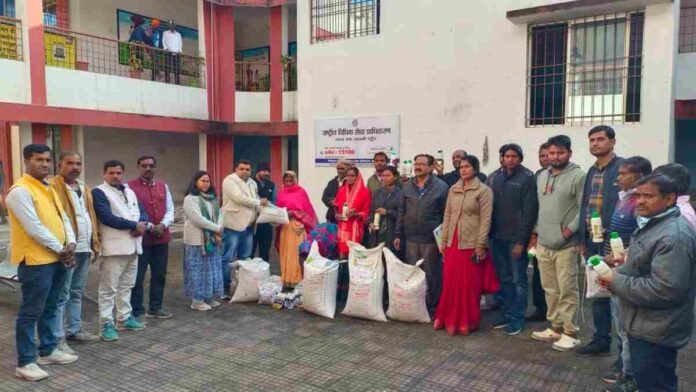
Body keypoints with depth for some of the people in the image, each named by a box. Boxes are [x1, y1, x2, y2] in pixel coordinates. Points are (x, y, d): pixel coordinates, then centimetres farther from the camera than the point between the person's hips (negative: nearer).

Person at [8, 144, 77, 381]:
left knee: (50, 309, 17)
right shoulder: (20, 190, -13)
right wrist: (60, 249, -12)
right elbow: (34, 227, -19)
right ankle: (25, 362, 9)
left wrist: (70, 244, -3)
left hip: (57, 259, 9)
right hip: (35, 261, -9)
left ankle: (47, 351, 29)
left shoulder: (48, 189, 15)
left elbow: (63, 218, 13)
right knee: (30, 313, -1)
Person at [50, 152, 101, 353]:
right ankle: (58, 338, 4)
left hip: (84, 248, 8)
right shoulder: (53, 187, -8)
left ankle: (74, 330, 27)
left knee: (77, 293, 16)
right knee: (62, 295, -3)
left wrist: (94, 244, 15)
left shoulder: (84, 189, 17)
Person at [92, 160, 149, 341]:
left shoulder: (129, 192, 17)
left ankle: (124, 319, 25)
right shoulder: (99, 192, -5)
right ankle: (106, 325, 2)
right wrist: (134, 225, -14)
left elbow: (142, 212, 12)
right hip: (114, 247, -7)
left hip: (132, 245, 7)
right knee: (109, 288, -3)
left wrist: (143, 225, -11)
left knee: (126, 286, 15)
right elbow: (106, 217, -17)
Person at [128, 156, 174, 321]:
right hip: (141, 237, -6)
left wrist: (163, 225, -9)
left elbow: (170, 209, 10)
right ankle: (137, 312, 10)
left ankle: (155, 308, 26)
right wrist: (150, 227, -17)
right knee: (138, 277, 0)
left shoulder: (163, 186, 12)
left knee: (159, 275, 13)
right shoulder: (129, 187, -6)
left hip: (162, 237, 6)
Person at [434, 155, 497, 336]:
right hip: (453, 242, 5)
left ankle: (467, 321, 17)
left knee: (469, 284, 3)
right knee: (450, 282, 7)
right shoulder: (453, 189, 10)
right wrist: (444, 240, 8)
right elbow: (447, 216, 12)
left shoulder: (484, 190, -5)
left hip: (471, 243, -4)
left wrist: (481, 245, -14)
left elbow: (485, 220, -9)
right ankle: (449, 319, 20)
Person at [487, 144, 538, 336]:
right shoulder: (494, 178, 9)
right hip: (498, 237, 5)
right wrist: (489, 235, 5)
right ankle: (507, 313, 24)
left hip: (516, 238, -5)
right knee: (504, 279, 13)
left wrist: (521, 240, -14)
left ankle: (517, 317, 14)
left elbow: (529, 211, -11)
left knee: (518, 280, 4)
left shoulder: (527, 178, -7)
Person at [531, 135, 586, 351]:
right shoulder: (542, 176, 14)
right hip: (543, 243, 7)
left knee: (567, 290, 0)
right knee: (550, 289, 15)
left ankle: (569, 332, 12)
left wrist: (569, 231, -17)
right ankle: (555, 327, 27)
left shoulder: (578, 176, -9)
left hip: (565, 245, -7)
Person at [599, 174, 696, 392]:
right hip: (645, 325, 10)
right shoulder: (653, 224, 10)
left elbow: (665, 290, -31)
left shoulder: (674, 236, -25)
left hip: (655, 332, -10)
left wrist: (617, 282, -21)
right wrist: (620, 272, 4)